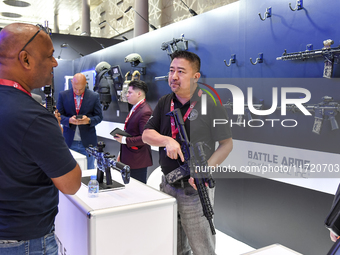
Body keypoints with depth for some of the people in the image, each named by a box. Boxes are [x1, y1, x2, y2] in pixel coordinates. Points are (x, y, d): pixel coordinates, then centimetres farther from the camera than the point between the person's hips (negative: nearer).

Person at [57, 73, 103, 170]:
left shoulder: (94, 96, 1)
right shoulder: (63, 95, 3)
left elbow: (99, 117, 2)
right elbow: (59, 115, 3)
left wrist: (89, 120, -19)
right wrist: (69, 120, -19)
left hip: (87, 142, 0)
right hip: (69, 141, 1)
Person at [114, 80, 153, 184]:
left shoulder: (145, 112, -20)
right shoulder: (134, 109, 13)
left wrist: (125, 140, -19)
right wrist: (121, 154, 21)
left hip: (137, 161, -10)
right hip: (128, 159, 10)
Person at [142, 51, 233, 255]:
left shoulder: (210, 105, -11)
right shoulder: (165, 103, 7)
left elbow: (227, 144, -7)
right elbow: (146, 134, 6)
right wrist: (166, 140, -15)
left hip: (196, 190, -5)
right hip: (168, 184, 5)